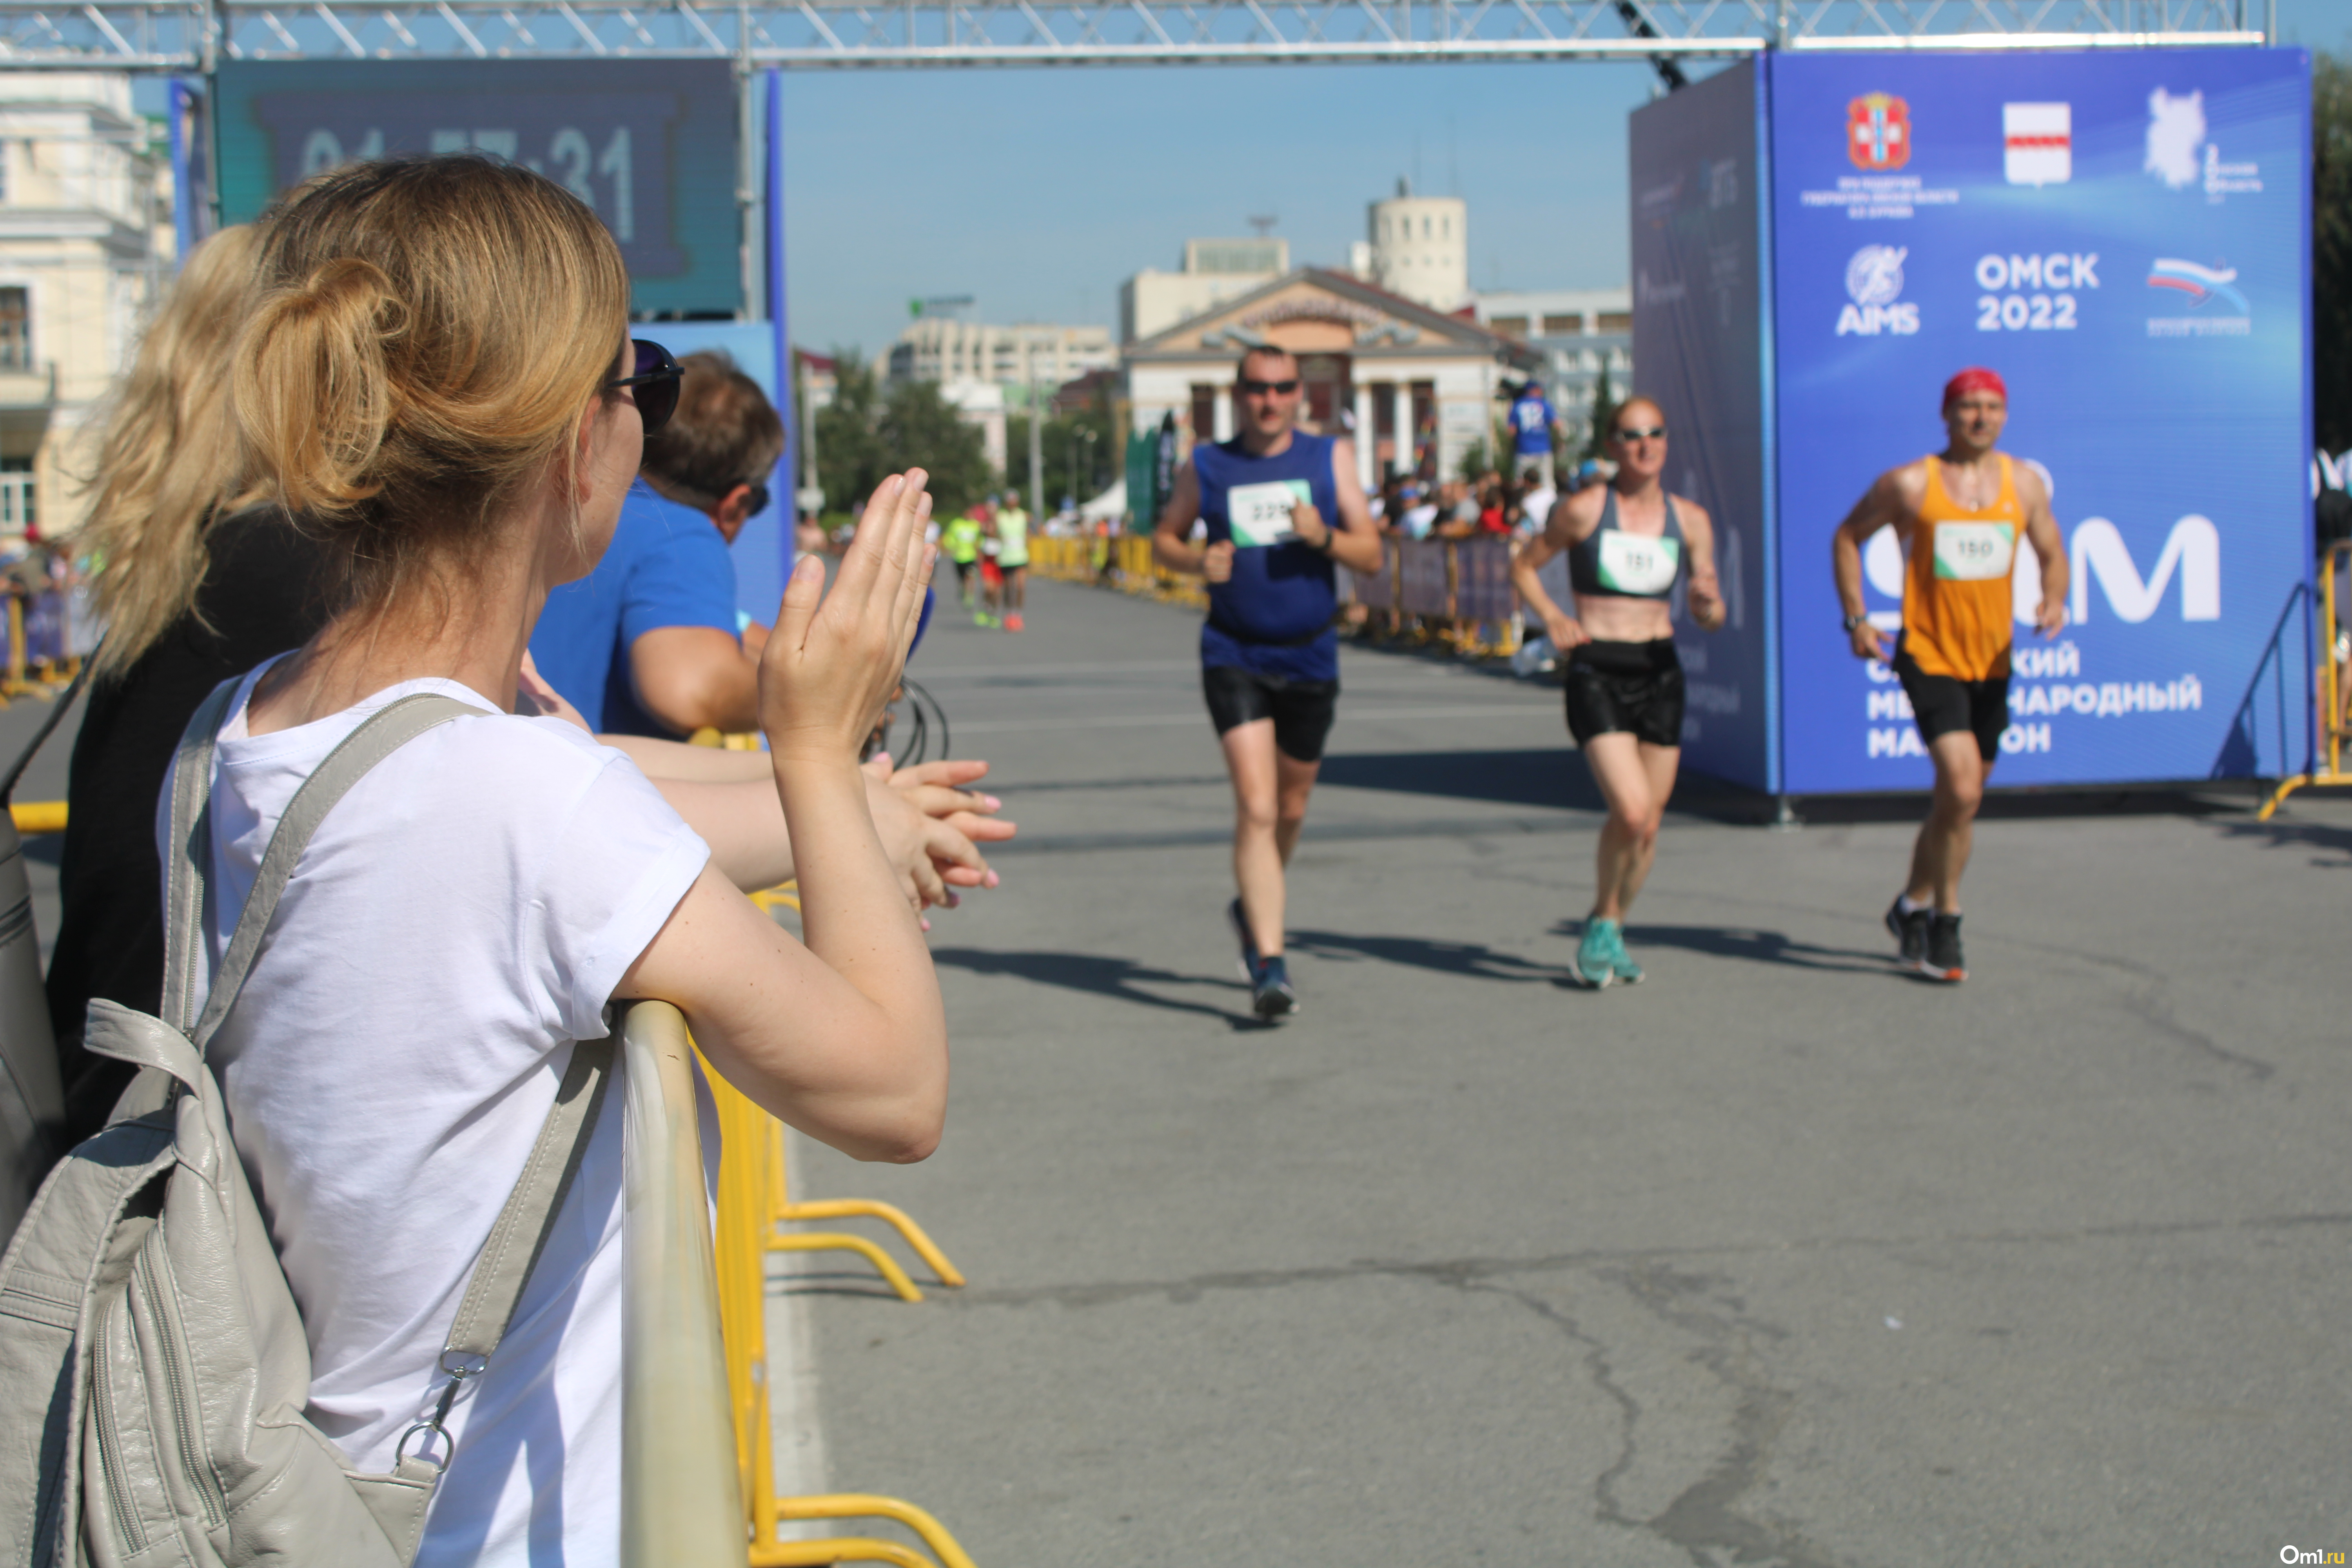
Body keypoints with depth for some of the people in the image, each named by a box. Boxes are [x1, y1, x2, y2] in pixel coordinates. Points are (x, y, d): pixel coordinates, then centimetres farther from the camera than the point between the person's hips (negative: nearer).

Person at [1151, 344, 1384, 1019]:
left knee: (1291, 805, 16)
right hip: (1234, 657, -2)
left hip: (1311, 659, 3)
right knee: (1256, 806, -15)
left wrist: (1324, 536, -20)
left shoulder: (1329, 457, 3)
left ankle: (1251, 908, 45)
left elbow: (1372, 555, 0)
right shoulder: (1207, 467, 2)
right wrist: (1198, 559, -8)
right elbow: (1164, 538, 14)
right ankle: (1269, 966, -17)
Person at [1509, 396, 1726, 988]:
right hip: (1597, 674, -4)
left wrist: (1708, 605, -15)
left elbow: (1709, 616, 9)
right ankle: (1601, 923, 6)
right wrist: (1552, 617, -10)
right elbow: (1523, 567, 7)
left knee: (1648, 825, 6)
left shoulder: (1689, 519, 6)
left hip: (1660, 675, 4)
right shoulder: (1584, 509, -3)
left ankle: (1614, 928, 30)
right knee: (1630, 810, -19)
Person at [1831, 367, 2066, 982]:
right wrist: (1856, 619, -3)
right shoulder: (1909, 484, -5)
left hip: (1992, 661, 5)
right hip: (1929, 656, -5)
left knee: (1960, 797, 13)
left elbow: (2052, 553, 16)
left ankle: (1915, 903, 34)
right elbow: (1848, 536, 6)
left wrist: (2054, 600, -6)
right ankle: (1942, 918, -4)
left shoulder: (2024, 483, 7)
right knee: (1962, 788, -19)